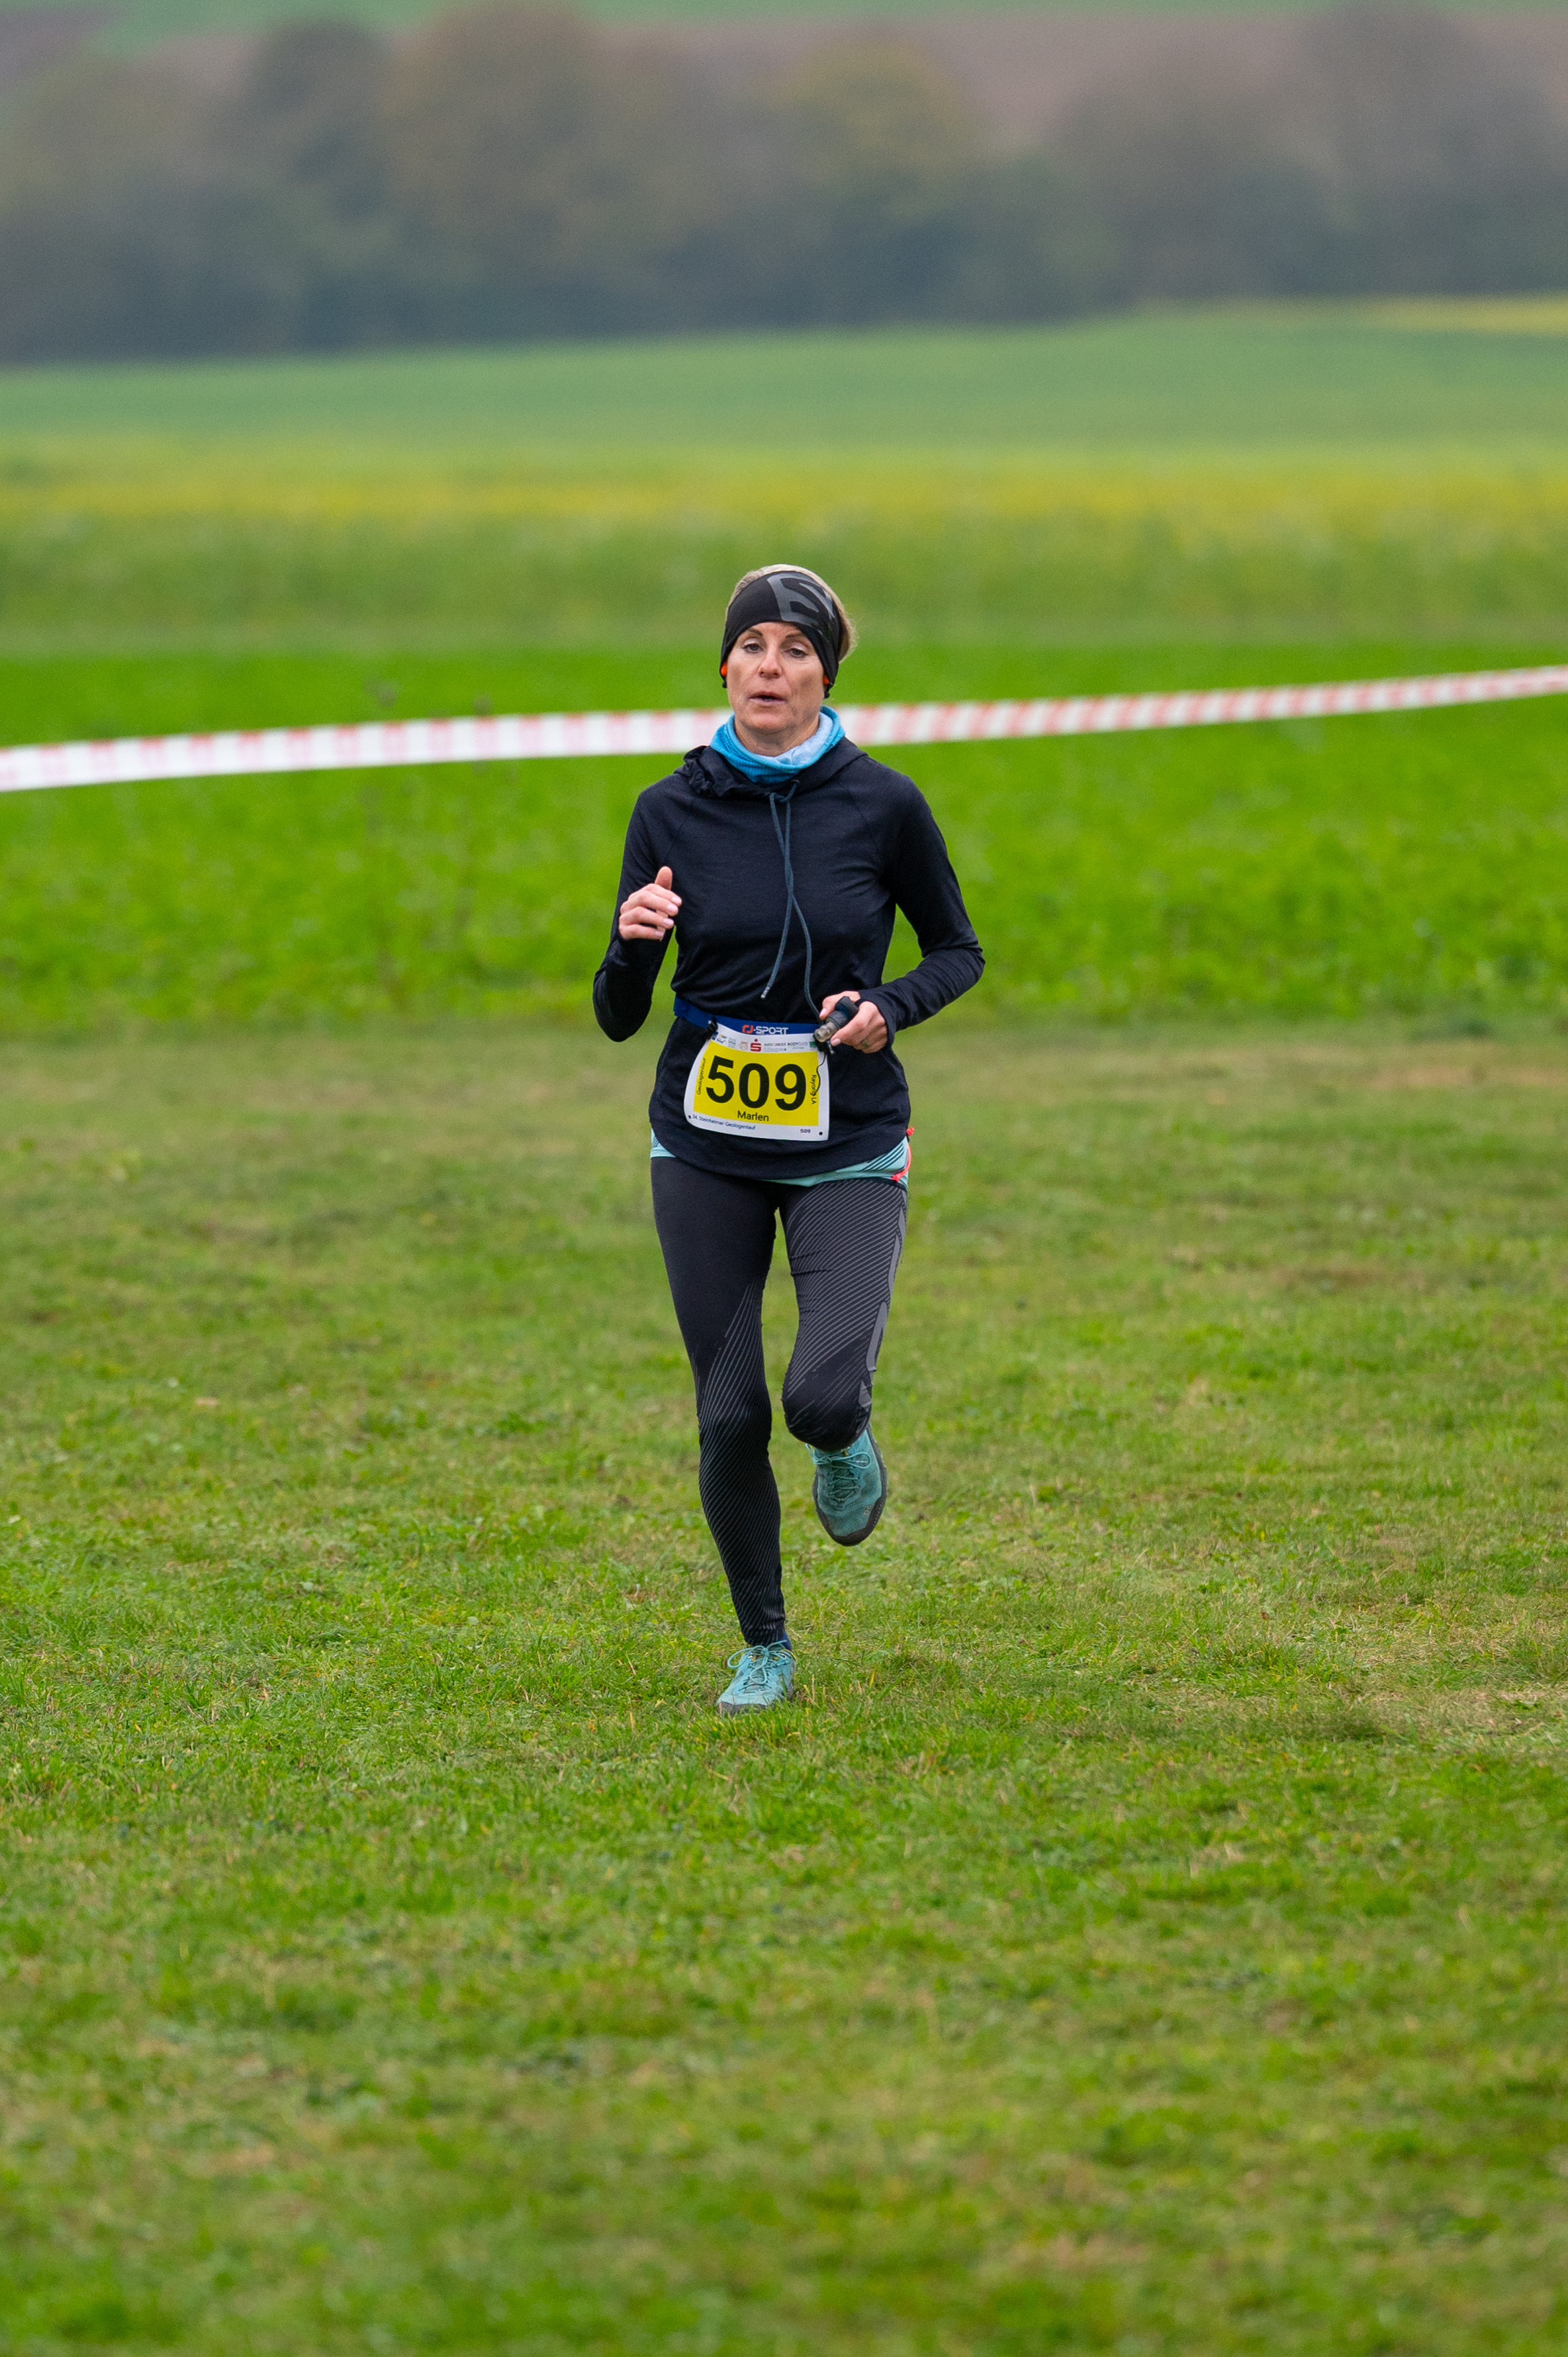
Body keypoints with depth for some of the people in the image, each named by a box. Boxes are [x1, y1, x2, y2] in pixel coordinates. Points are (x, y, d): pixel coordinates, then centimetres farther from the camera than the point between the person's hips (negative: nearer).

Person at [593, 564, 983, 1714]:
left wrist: (889, 1007, -13)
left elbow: (958, 951, 8)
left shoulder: (883, 805, -6)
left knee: (825, 1394, -21)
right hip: (707, 1148, 2)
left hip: (848, 1144, -2)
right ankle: (765, 1648, 22)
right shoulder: (672, 812, -3)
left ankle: (844, 1445, 18)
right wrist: (633, 940, -22)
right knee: (731, 1414, 1)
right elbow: (619, 1015, 0)